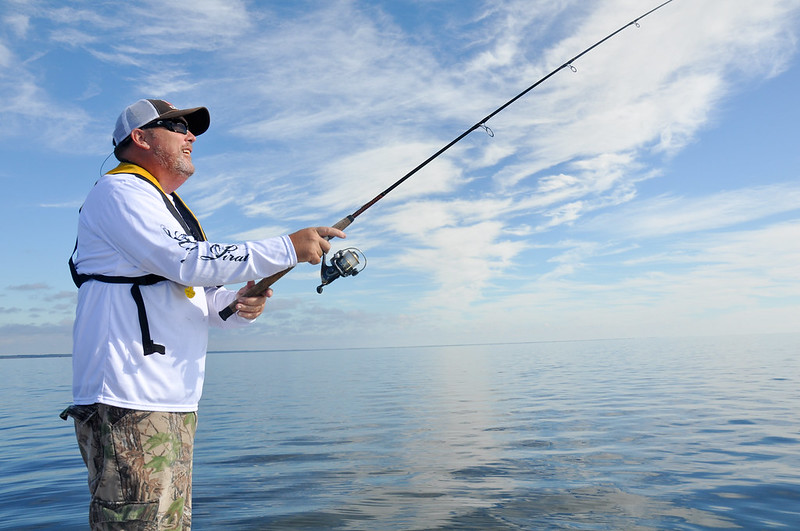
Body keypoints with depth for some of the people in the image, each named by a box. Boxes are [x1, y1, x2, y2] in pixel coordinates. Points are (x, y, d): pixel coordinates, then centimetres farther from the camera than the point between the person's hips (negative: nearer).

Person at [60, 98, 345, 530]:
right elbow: (187, 262, -21)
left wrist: (238, 304, -1)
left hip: (174, 403, 10)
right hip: (128, 403, -9)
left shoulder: (170, 209, 25)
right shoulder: (119, 191, -5)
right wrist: (289, 248, -18)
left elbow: (198, 297, 22)